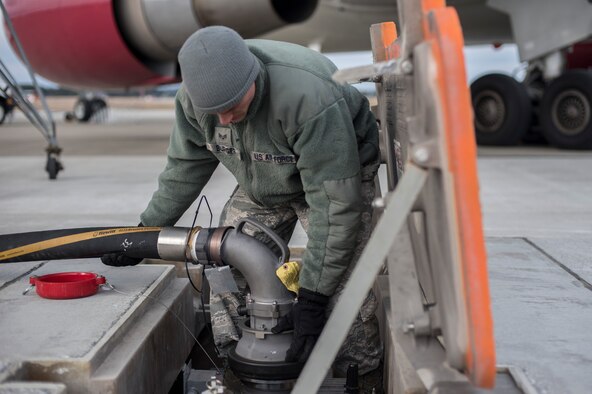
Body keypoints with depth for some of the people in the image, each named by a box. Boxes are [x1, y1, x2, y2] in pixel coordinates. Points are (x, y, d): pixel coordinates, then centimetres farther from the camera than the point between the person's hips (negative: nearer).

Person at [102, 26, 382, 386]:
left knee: (348, 291, -19)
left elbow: (335, 203, -37)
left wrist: (311, 299, -36)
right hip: (262, 184, 6)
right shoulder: (195, 96, -21)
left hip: (338, 172, -5)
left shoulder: (309, 98, -41)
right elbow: (187, 166, -1)